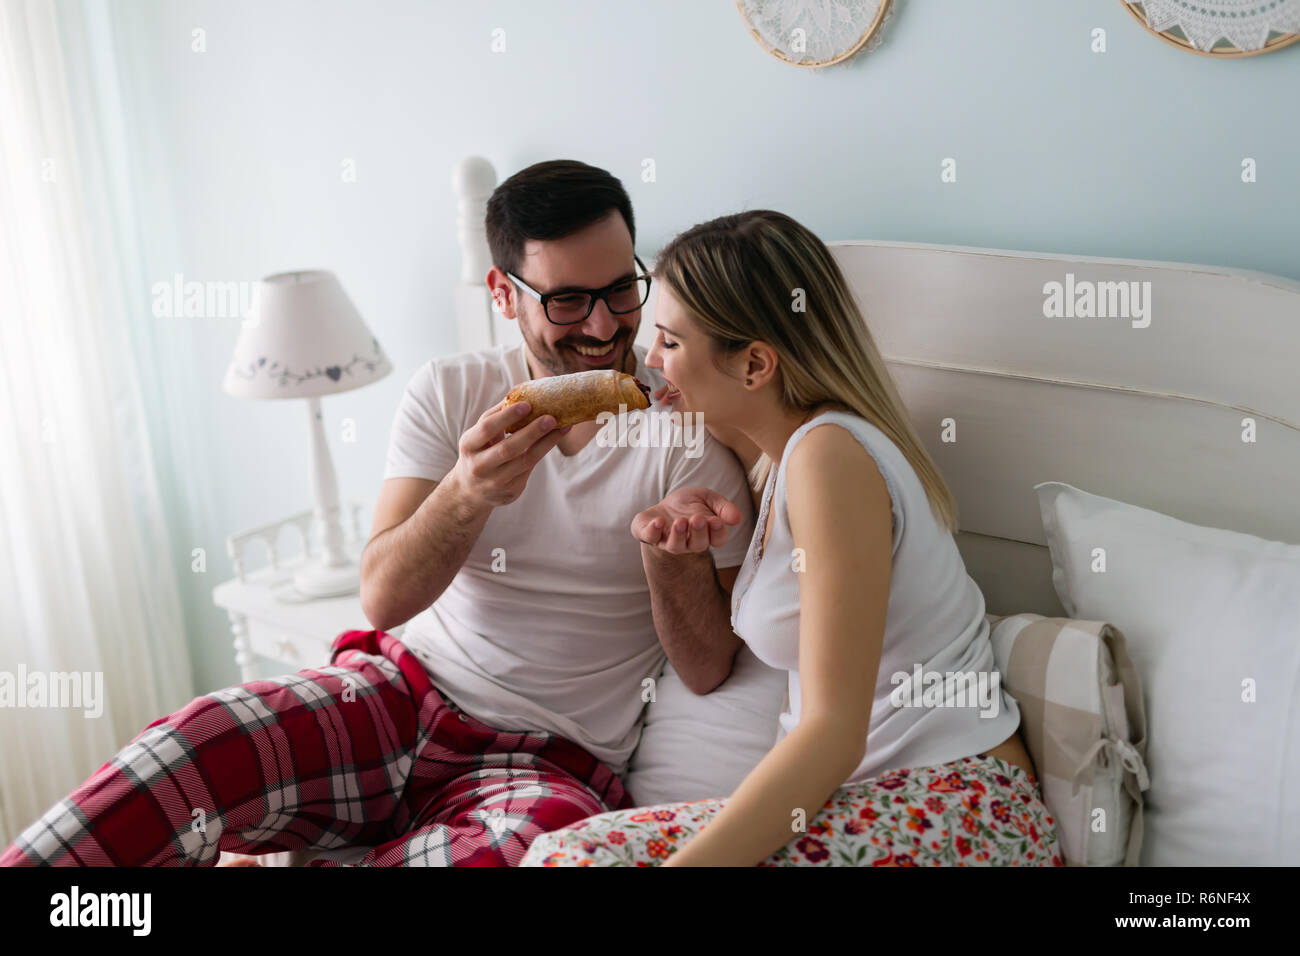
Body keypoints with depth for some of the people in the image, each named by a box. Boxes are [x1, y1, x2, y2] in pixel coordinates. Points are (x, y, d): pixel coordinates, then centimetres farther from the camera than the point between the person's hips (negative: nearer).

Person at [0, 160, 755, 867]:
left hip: (549, 758, -1)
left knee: (539, 837, -37)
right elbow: (383, 598, -4)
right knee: (194, 745, -28)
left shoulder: (691, 427, -3)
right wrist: (469, 493, -24)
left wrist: (668, 544, -21)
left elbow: (707, 670, -1)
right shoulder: (449, 393, 4)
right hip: (402, 692, 2)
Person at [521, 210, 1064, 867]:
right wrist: (674, 547, 10)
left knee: (569, 856, -25)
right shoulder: (783, 453, 14)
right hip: (884, 795, 9)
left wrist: (688, 860, -27)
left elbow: (833, 733, -21)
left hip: (954, 814, -9)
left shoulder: (830, 454, -16)